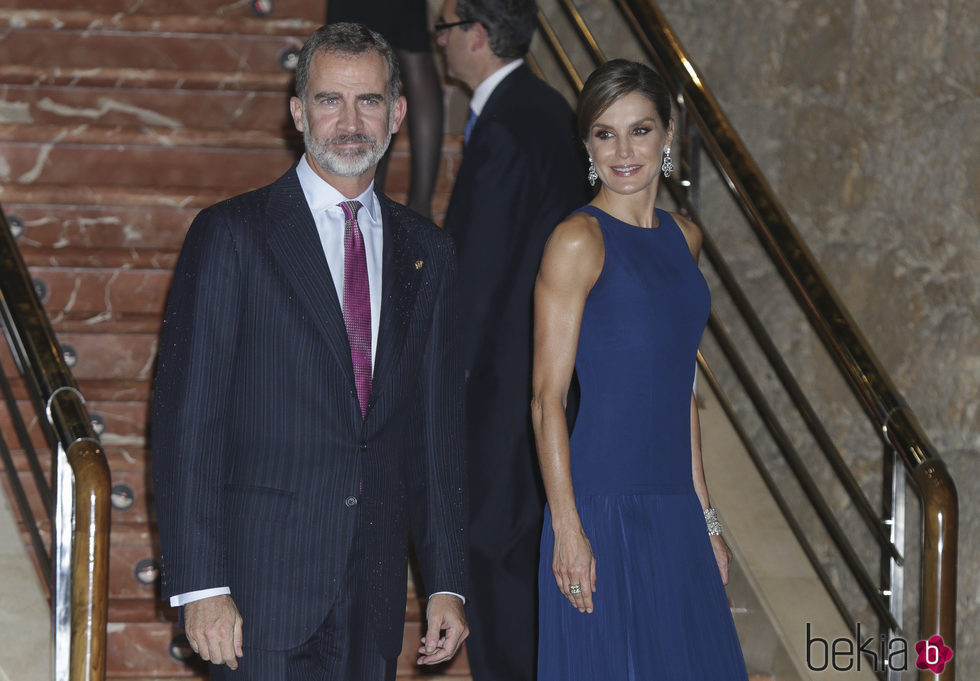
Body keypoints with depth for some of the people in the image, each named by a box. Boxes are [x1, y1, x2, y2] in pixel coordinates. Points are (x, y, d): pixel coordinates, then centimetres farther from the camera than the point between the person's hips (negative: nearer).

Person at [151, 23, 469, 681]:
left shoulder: (427, 251, 13)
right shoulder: (232, 235, -3)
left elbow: (439, 427, 15)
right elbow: (186, 420, -7)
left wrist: (448, 582, 9)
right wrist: (200, 585, -13)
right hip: (263, 587, -4)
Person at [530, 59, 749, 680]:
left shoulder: (683, 238, 13)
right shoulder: (579, 241, -7)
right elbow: (548, 398, -10)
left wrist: (705, 515, 16)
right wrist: (566, 527, -16)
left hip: (675, 513, 7)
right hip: (602, 510, -7)